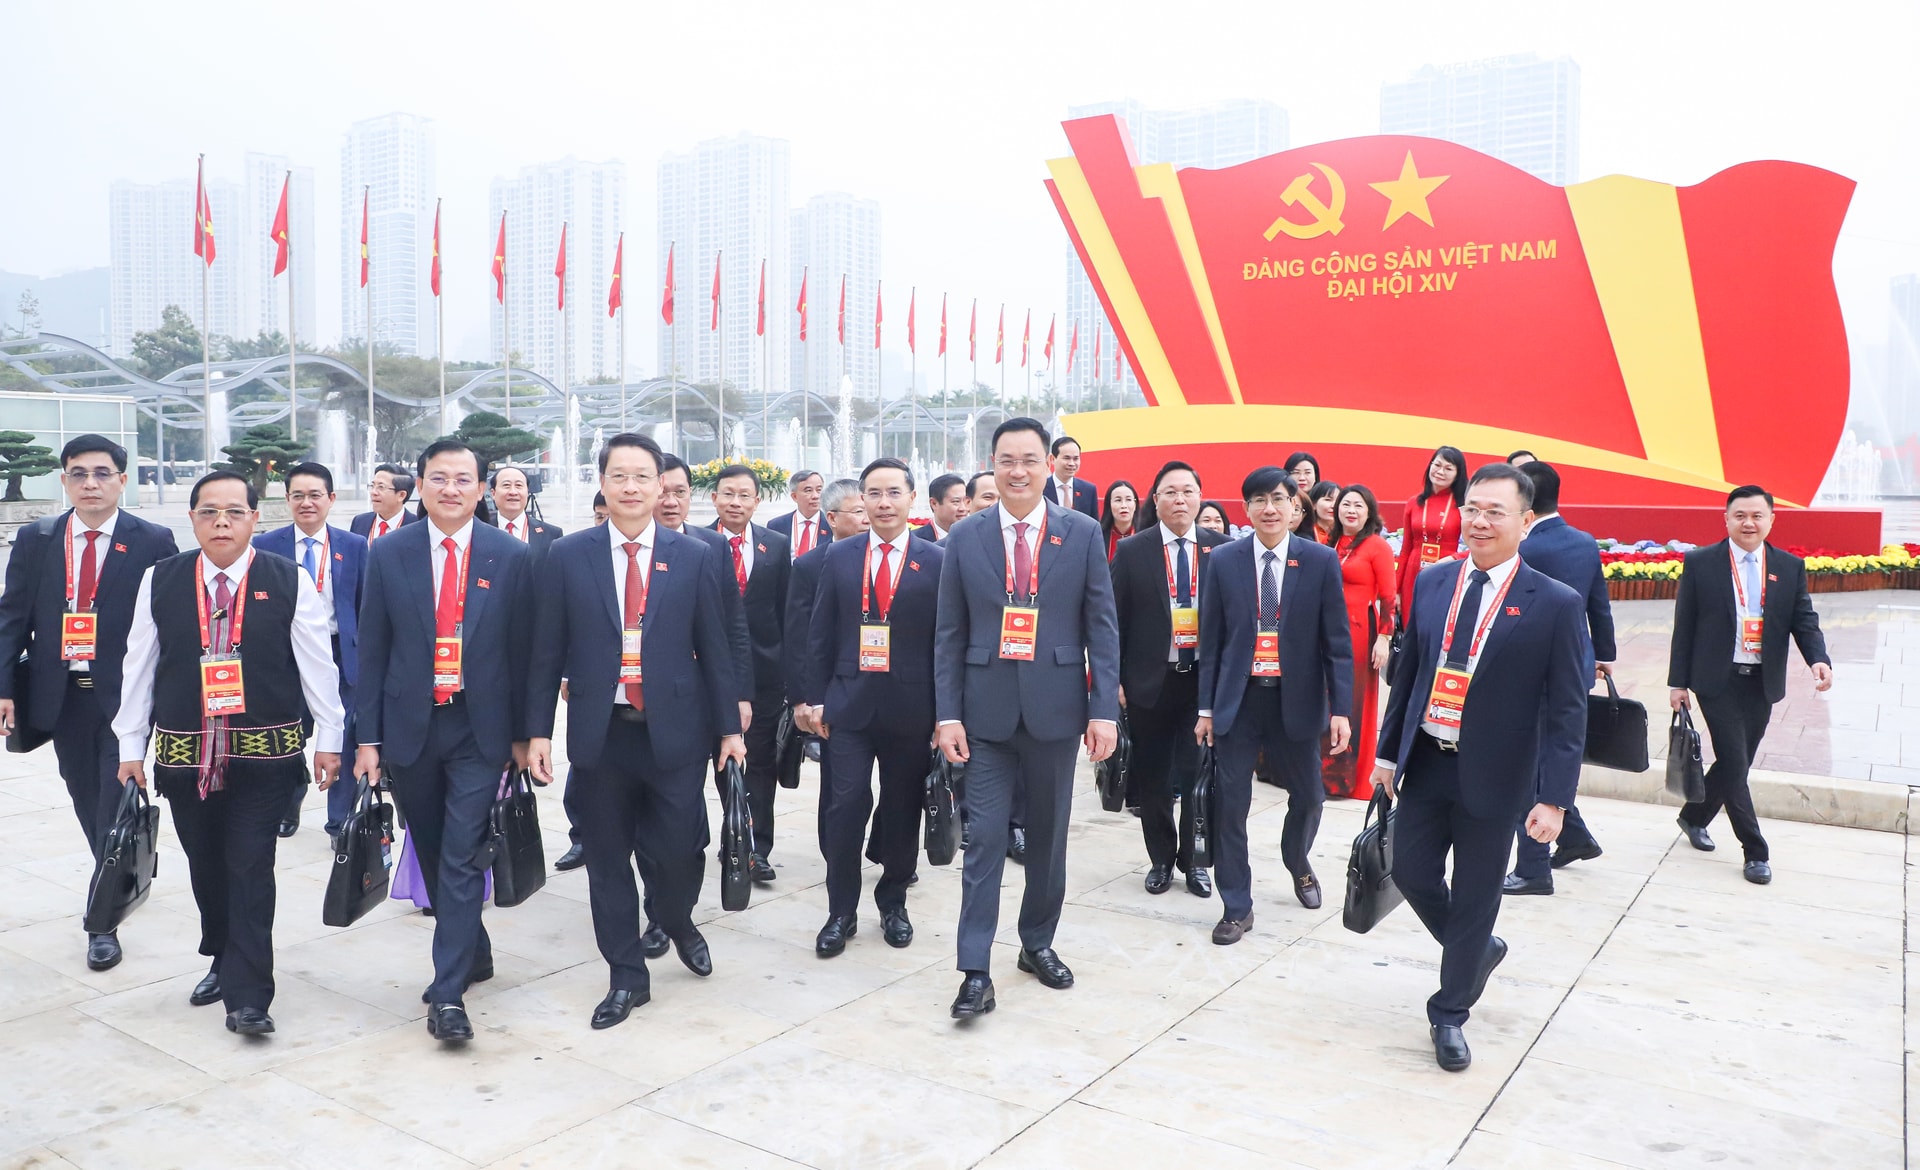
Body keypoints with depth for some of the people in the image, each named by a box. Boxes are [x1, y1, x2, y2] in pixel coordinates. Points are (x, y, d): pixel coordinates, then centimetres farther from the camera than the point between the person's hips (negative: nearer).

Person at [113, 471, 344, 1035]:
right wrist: (130, 745, 8)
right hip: (183, 752, 3)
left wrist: (329, 737, 2)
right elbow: (139, 665, 8)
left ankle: (247, 996, 2)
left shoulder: (289, 581, -3)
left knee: (251, 871, -3)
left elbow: (317, 664, 1)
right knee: (205, 867, 14)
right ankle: (223, 961, 34)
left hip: (264, 751, -3)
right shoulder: (160, 581, 3)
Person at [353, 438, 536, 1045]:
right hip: (411, 728, 3)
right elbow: (372, 650, 2)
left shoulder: (511, 556, -2)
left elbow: (523, 649, 1)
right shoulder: (387, 553, 1)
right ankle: (473, 951, 35)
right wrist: (368, 736, -1)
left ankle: (449, 991, 0)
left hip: (479, 730, -2)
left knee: (462, 857, -6)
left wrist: (523, 733, 1)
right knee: (431, 854, 15)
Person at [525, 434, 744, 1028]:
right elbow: (548, 651, 4)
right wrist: (538, 730, 0)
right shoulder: (568, 555, 2)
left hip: (675, 730, -1)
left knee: (676, 850, 0)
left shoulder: (696, 556, 1)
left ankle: (677, 921, 34)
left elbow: (714, 648, 3)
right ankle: (627, 976, 25)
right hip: (601, 731, 1)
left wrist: (729, 727, 2)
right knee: (608, 859, 9)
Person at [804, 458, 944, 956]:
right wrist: (816, 698, 3)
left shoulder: (936, 561, -1)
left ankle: (893, 901, 28)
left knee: (902, 809, 10)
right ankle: (841, 911, 12)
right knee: (846, 806, -3)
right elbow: (821, 633, 7)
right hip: (849, 703, 1)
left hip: (911, 706, 0)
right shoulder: (839, 556, 5)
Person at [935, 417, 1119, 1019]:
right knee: (985, 839, -2)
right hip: (988, 709, -1)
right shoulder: (966, 537, 1)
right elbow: (950, 634, 2)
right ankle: (975, 973, 4)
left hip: (1056, 706, 1)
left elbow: (1102, 627, -1)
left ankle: (1038, 943, 32)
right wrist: (948, 714, -4)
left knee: (1048, 836, 13)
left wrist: (1104, 710, -7)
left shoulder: (1082, 533, 0)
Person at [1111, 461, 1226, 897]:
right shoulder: (1131, 551, -1)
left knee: (1199, 774, 5)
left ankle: (1193, 859, 23)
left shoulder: (1221, 549, 1)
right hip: (1150, 680, 0)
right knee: (1152, 777, 10)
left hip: (1205, 679, 0)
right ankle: (1161, 858, 27)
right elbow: (1114, 619, 0)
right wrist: (1113, 678, -3)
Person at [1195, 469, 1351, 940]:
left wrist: (1340, 708, -6)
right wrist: (1206, 707, 0)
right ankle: (1236, 906, 15)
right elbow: (1211, 639, 2)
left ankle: (1299, 867, 45)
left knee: (1308, 796, 13)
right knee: (1230, 803, 0)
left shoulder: (1321, 561, -3)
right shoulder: (1224, 561, -1)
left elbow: (1337, 641, -2)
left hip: (1296, 699, 0)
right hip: (1238, 700, 0)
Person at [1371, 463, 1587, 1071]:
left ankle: (1449, 1014, 28)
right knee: (1411, 871, 11)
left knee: (1474, 900, 8)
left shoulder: (1555, 604, -11)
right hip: (1426, 764, 4)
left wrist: (1554, 798, -14)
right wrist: (1388, 750, 9)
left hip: (1492, 776, -4)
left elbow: (1566, 710, -10)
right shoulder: (1432, 582, 2)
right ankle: (1479, 949, 40)